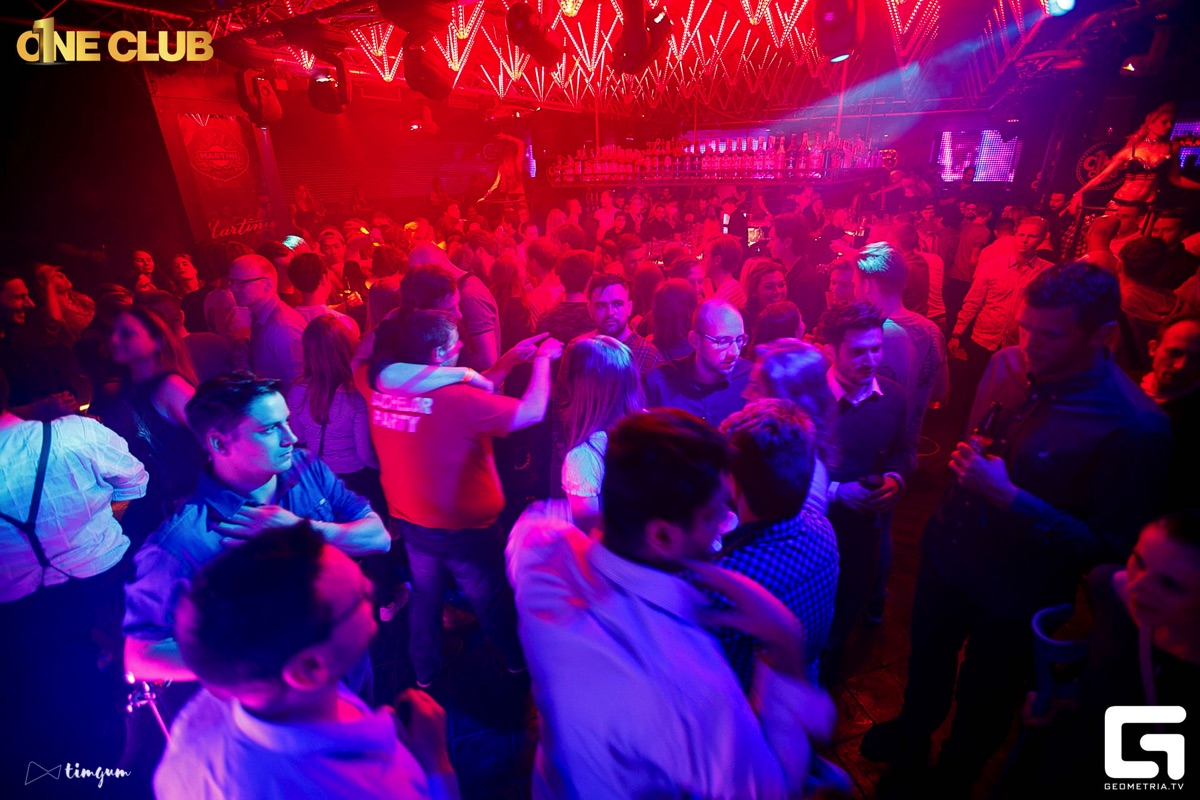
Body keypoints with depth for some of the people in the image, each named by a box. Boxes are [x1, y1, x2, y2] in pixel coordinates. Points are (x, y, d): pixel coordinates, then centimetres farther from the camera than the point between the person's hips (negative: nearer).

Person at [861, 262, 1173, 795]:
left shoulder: (1135, 427, -27)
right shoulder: (1008, 365, -9)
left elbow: (1110, 547, -24)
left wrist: (1008, 496, -31)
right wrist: (966, 460, -4)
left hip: (1015, 592, -5)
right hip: (947, 552, 5)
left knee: (982, 696, 21)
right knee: (926, 657, 28)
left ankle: (953, 776, 53)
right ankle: (911, 732, 60)